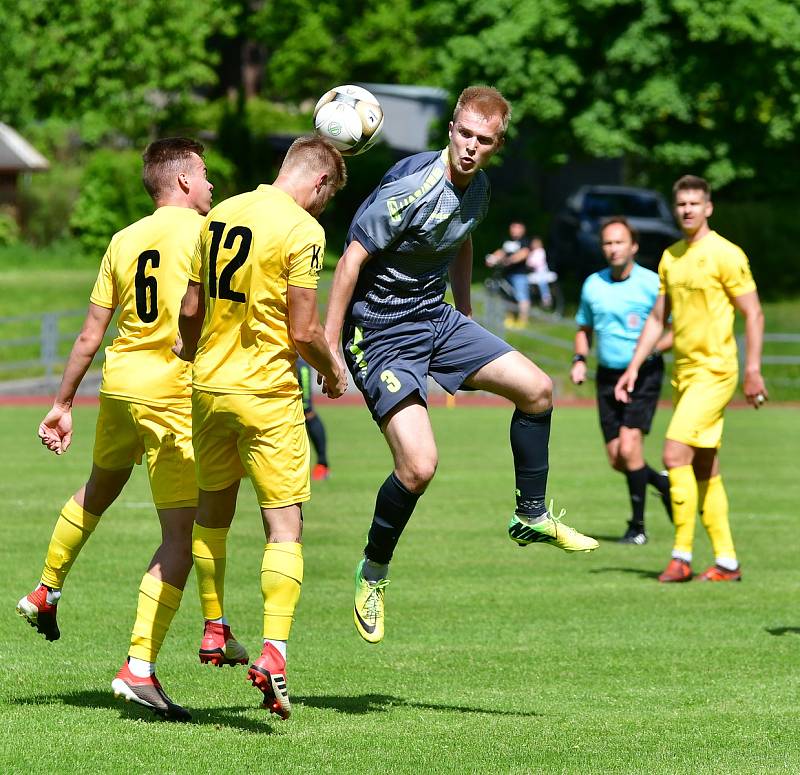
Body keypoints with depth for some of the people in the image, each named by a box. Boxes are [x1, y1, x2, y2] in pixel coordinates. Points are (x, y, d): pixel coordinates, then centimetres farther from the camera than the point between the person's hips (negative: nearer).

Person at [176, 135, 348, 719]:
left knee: (213, 510, 22)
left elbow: (190, 309, 12)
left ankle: (213, 630, 34)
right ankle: (274, 651, -17)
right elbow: (303, 332, -15)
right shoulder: (302, 229, -13)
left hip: (209, 386, 6)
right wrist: (334, 374, 4)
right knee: (284, 525, -4)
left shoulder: (221, 215, 7)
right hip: (268, 395, -6)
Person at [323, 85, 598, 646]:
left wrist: (466, 315, 29)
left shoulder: (478, 188, 2)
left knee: (537, 388, 6)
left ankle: (532, 517, 23)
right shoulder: (412, 187, -25)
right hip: (381, 333, -8)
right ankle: (374, 573, 7)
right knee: (418, 467, -18)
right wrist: (328, 346, -22)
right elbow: (352, 259, -22)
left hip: (437, 319, 8)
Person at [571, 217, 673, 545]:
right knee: (616, 459, 2)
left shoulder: (651, 283, -8)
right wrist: (580, 359, 3)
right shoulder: (593, 284, 6)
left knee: (629, 447, -18)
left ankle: (637, 526, -5)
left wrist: (651, 349, -20)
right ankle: (663, 483, 32)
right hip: (608, 376, 5)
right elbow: (584, 329, 21)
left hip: (644, 374, -5)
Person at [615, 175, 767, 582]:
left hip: (714, 371, -8)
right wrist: (633, 367, 14)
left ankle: (682, 555, -12)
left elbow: (753, 314, -8)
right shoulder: (670, 257, 13)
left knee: (675, 454, -16)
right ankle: (726, 561, 12)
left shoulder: (725, 254, -9)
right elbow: (658, 318, 20)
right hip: (683, 372, 8)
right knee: (704, 469, 8)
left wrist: (753, 371, -14)